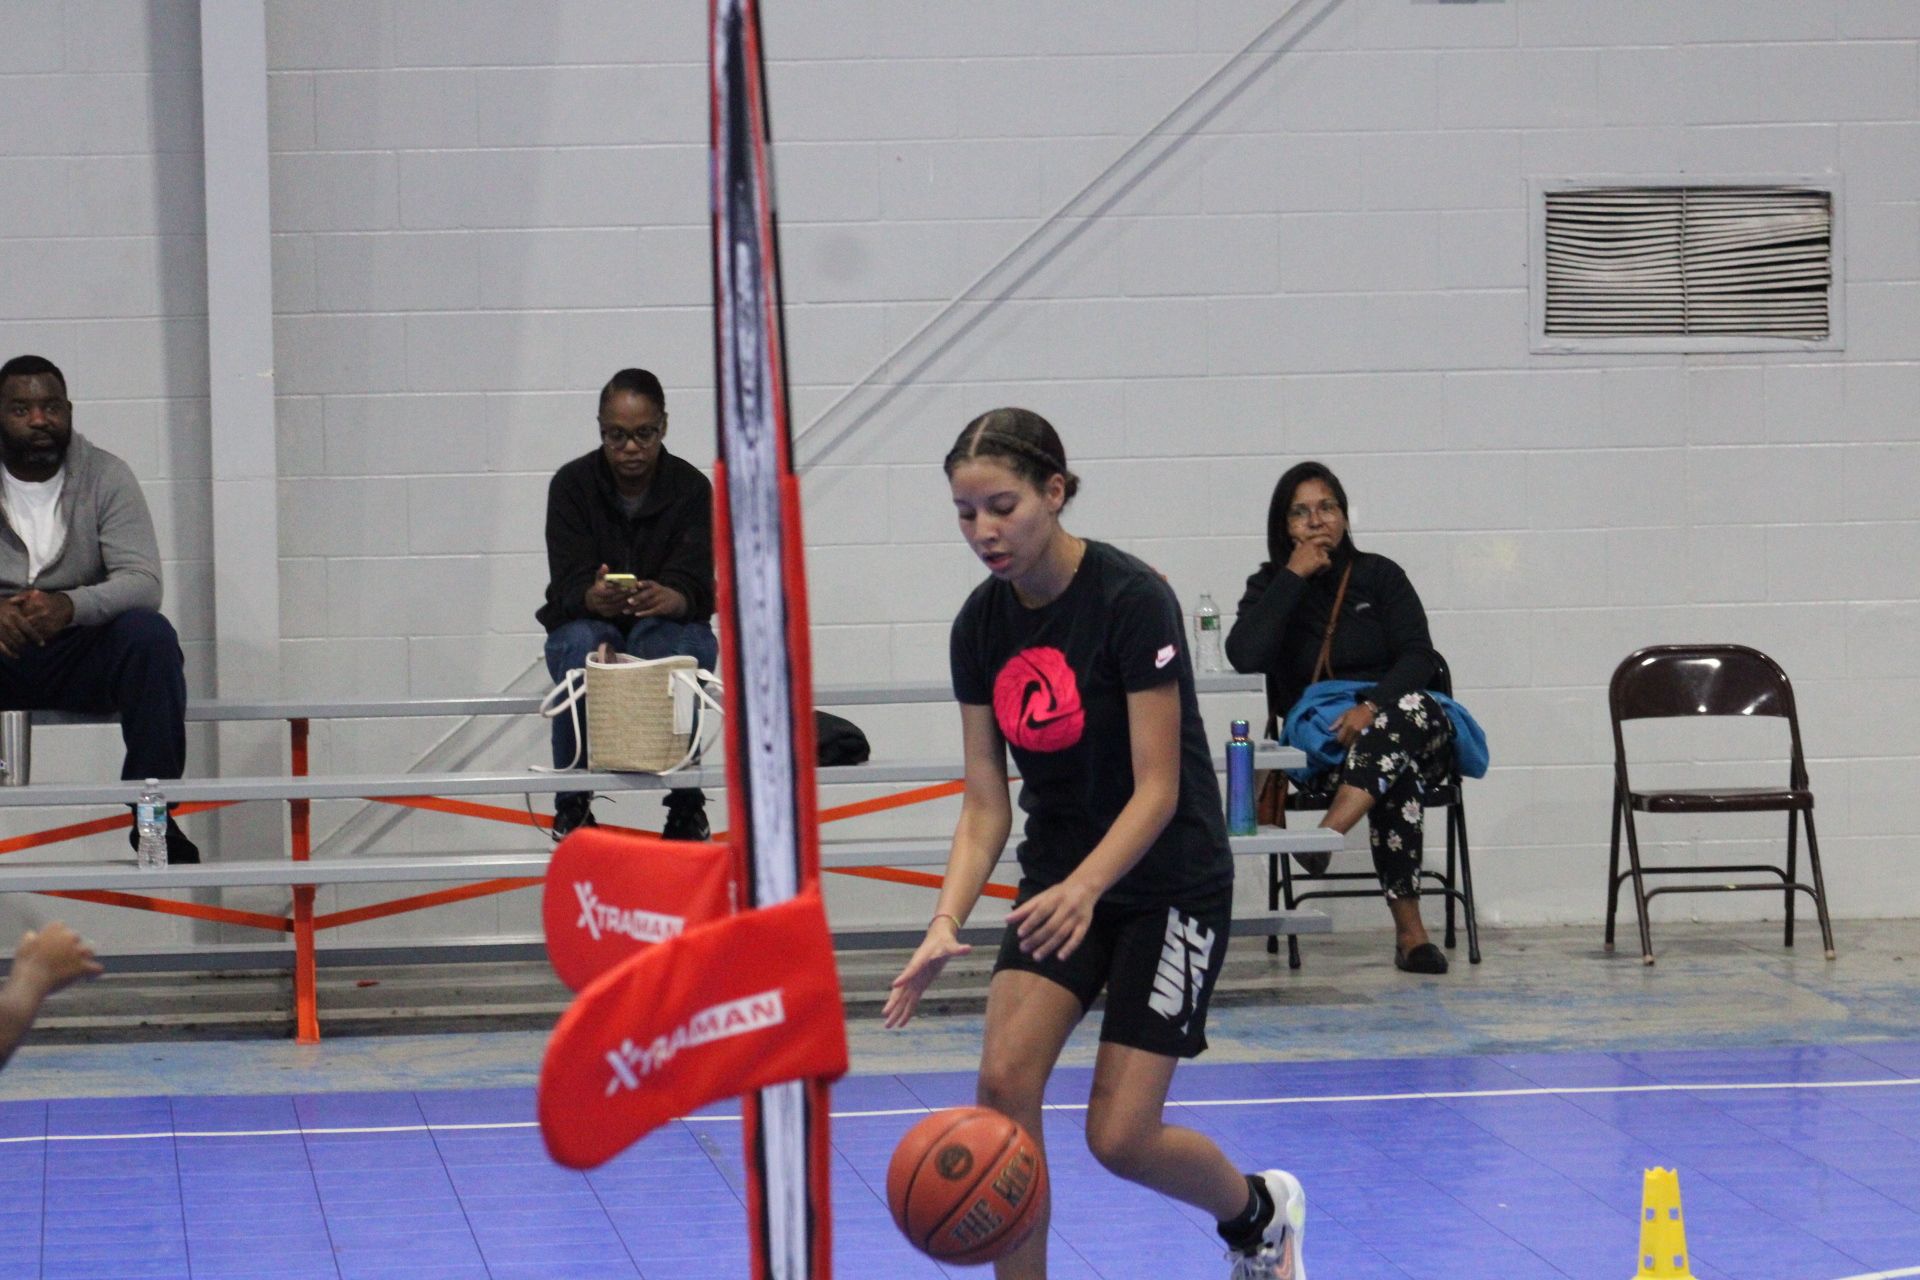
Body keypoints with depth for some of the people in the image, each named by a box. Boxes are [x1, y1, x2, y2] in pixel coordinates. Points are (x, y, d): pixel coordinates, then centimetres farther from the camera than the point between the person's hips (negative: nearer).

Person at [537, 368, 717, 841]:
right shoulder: (573, 484, -9)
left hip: (670, 627, 0)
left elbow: (695, 583, -21)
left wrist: (667, 598, -47)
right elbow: (569, 582, -19)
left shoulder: (691, 487, -10)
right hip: (588, 626, 0)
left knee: (674, 644, -36)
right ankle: (572, 801, -17)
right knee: (581, 650, -35)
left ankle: (686, 802, -18)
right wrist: (595, 598, -45)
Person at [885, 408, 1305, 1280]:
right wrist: (946, 924, -17)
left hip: (1170, 882, -5)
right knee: (1004, 1079, -17)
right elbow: (984, 800, -2)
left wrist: (1082, 889, -37)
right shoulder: (980, 624, -3)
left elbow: (1157, 790, -21)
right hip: (1058, 882, 5)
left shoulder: (1131, 600, -21)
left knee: (1121, 1137, -7)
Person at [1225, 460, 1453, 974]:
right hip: (1318, 739, -1)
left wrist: (1373, 707, -22)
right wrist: (1295, 576, -8)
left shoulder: (1379, 576, 12)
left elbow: (1419, 656, -2)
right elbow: (1244, 657, -12)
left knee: (1412, 709, -38)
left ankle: (1329, 832, -52)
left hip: (1407, 729, 1)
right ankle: (1409, 928, -39)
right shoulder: (1269, 587, 10)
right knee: (1396, 775, -35)